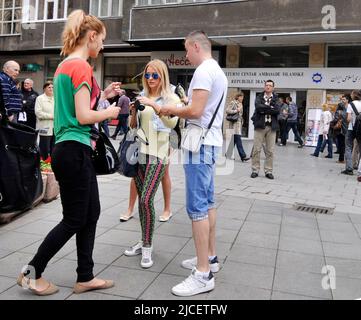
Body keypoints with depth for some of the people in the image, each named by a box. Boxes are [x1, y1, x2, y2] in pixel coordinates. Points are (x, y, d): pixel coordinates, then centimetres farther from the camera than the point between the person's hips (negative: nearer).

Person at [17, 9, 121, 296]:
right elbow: (83, 117, -19)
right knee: (73, 220, 3)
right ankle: (31, 273, 19)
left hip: (71, 150, 10)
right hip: (74, 150, -10)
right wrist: (109, 112, -2)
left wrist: (103, 95, 15)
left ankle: (86, 278, 24)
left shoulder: (66, 64, 15)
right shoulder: (81, 66, -14)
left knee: (91, 213, 13)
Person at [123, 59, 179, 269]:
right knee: (142, 199, 10)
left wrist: (154, 105, -28)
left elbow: (172, 122, -20)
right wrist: (134, 111, -3)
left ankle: (147, 247, -1)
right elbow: (133, 126, 16)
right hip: (139, 151, 6)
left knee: (147, 199, -14)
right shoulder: (143, 97, 12)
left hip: (157, 153, -6)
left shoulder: (171, 98, -2)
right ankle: (145, 242, 23)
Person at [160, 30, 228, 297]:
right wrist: (180, 108, 14)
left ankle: (203, 275, -5)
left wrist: (172, 110, -4)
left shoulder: (204, 70, -12)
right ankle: (210, 257, 25)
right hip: (211, 141, 11)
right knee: (207, 202, 15)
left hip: (201, 144, -11)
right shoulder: (218, 71, 19)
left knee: (197, 206, -10)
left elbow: (195, 111, -21)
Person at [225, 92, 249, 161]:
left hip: (239, 123, 8)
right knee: (238, 140, -11)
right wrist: (236, 110, -15)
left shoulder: (241, 104, 19)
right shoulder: (233, 103, -4)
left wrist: (242, 121, 16)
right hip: (234, 124, -8)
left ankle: (228, 155, 16)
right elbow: (227, 110, -12)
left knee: (234, 140, 8)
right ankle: (243, 156, -14)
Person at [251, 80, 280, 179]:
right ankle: (255, 170, 6)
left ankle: (268, 171, 9)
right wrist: (270, 108, -9)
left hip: (271, 126, 1)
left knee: (270, 150, 2)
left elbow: (277, 110, -9)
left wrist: (264, 110, -10)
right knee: (256, 149, -2)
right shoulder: (259, 97, 10)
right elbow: (258, 107, -11)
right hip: (260, 125, -1)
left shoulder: (276, 98, 10)